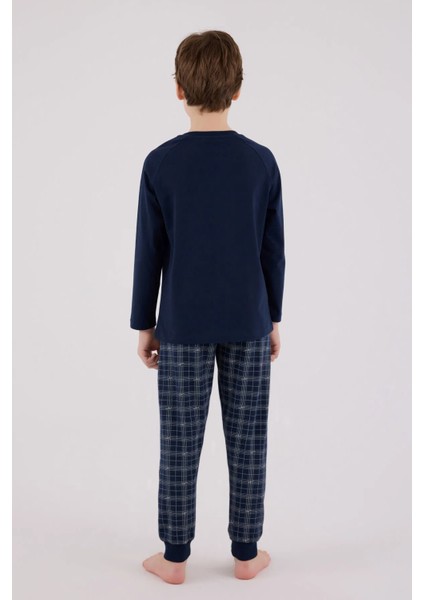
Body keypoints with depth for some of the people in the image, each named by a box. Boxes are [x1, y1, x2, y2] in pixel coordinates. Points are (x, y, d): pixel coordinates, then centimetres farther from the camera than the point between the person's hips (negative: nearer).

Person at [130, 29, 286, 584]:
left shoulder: (160, 163, -7)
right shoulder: (262, 161, -3)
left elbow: (149, 253, -4)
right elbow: (273, 251, 1)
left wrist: (144, 324, 7)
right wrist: (274, 318, 12)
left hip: (182, 326, -1)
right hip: (248, 324, 1)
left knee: (179, 445, 9)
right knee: (247, 442, 11)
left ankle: (175, 557, 22)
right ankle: (246, 553, 24)